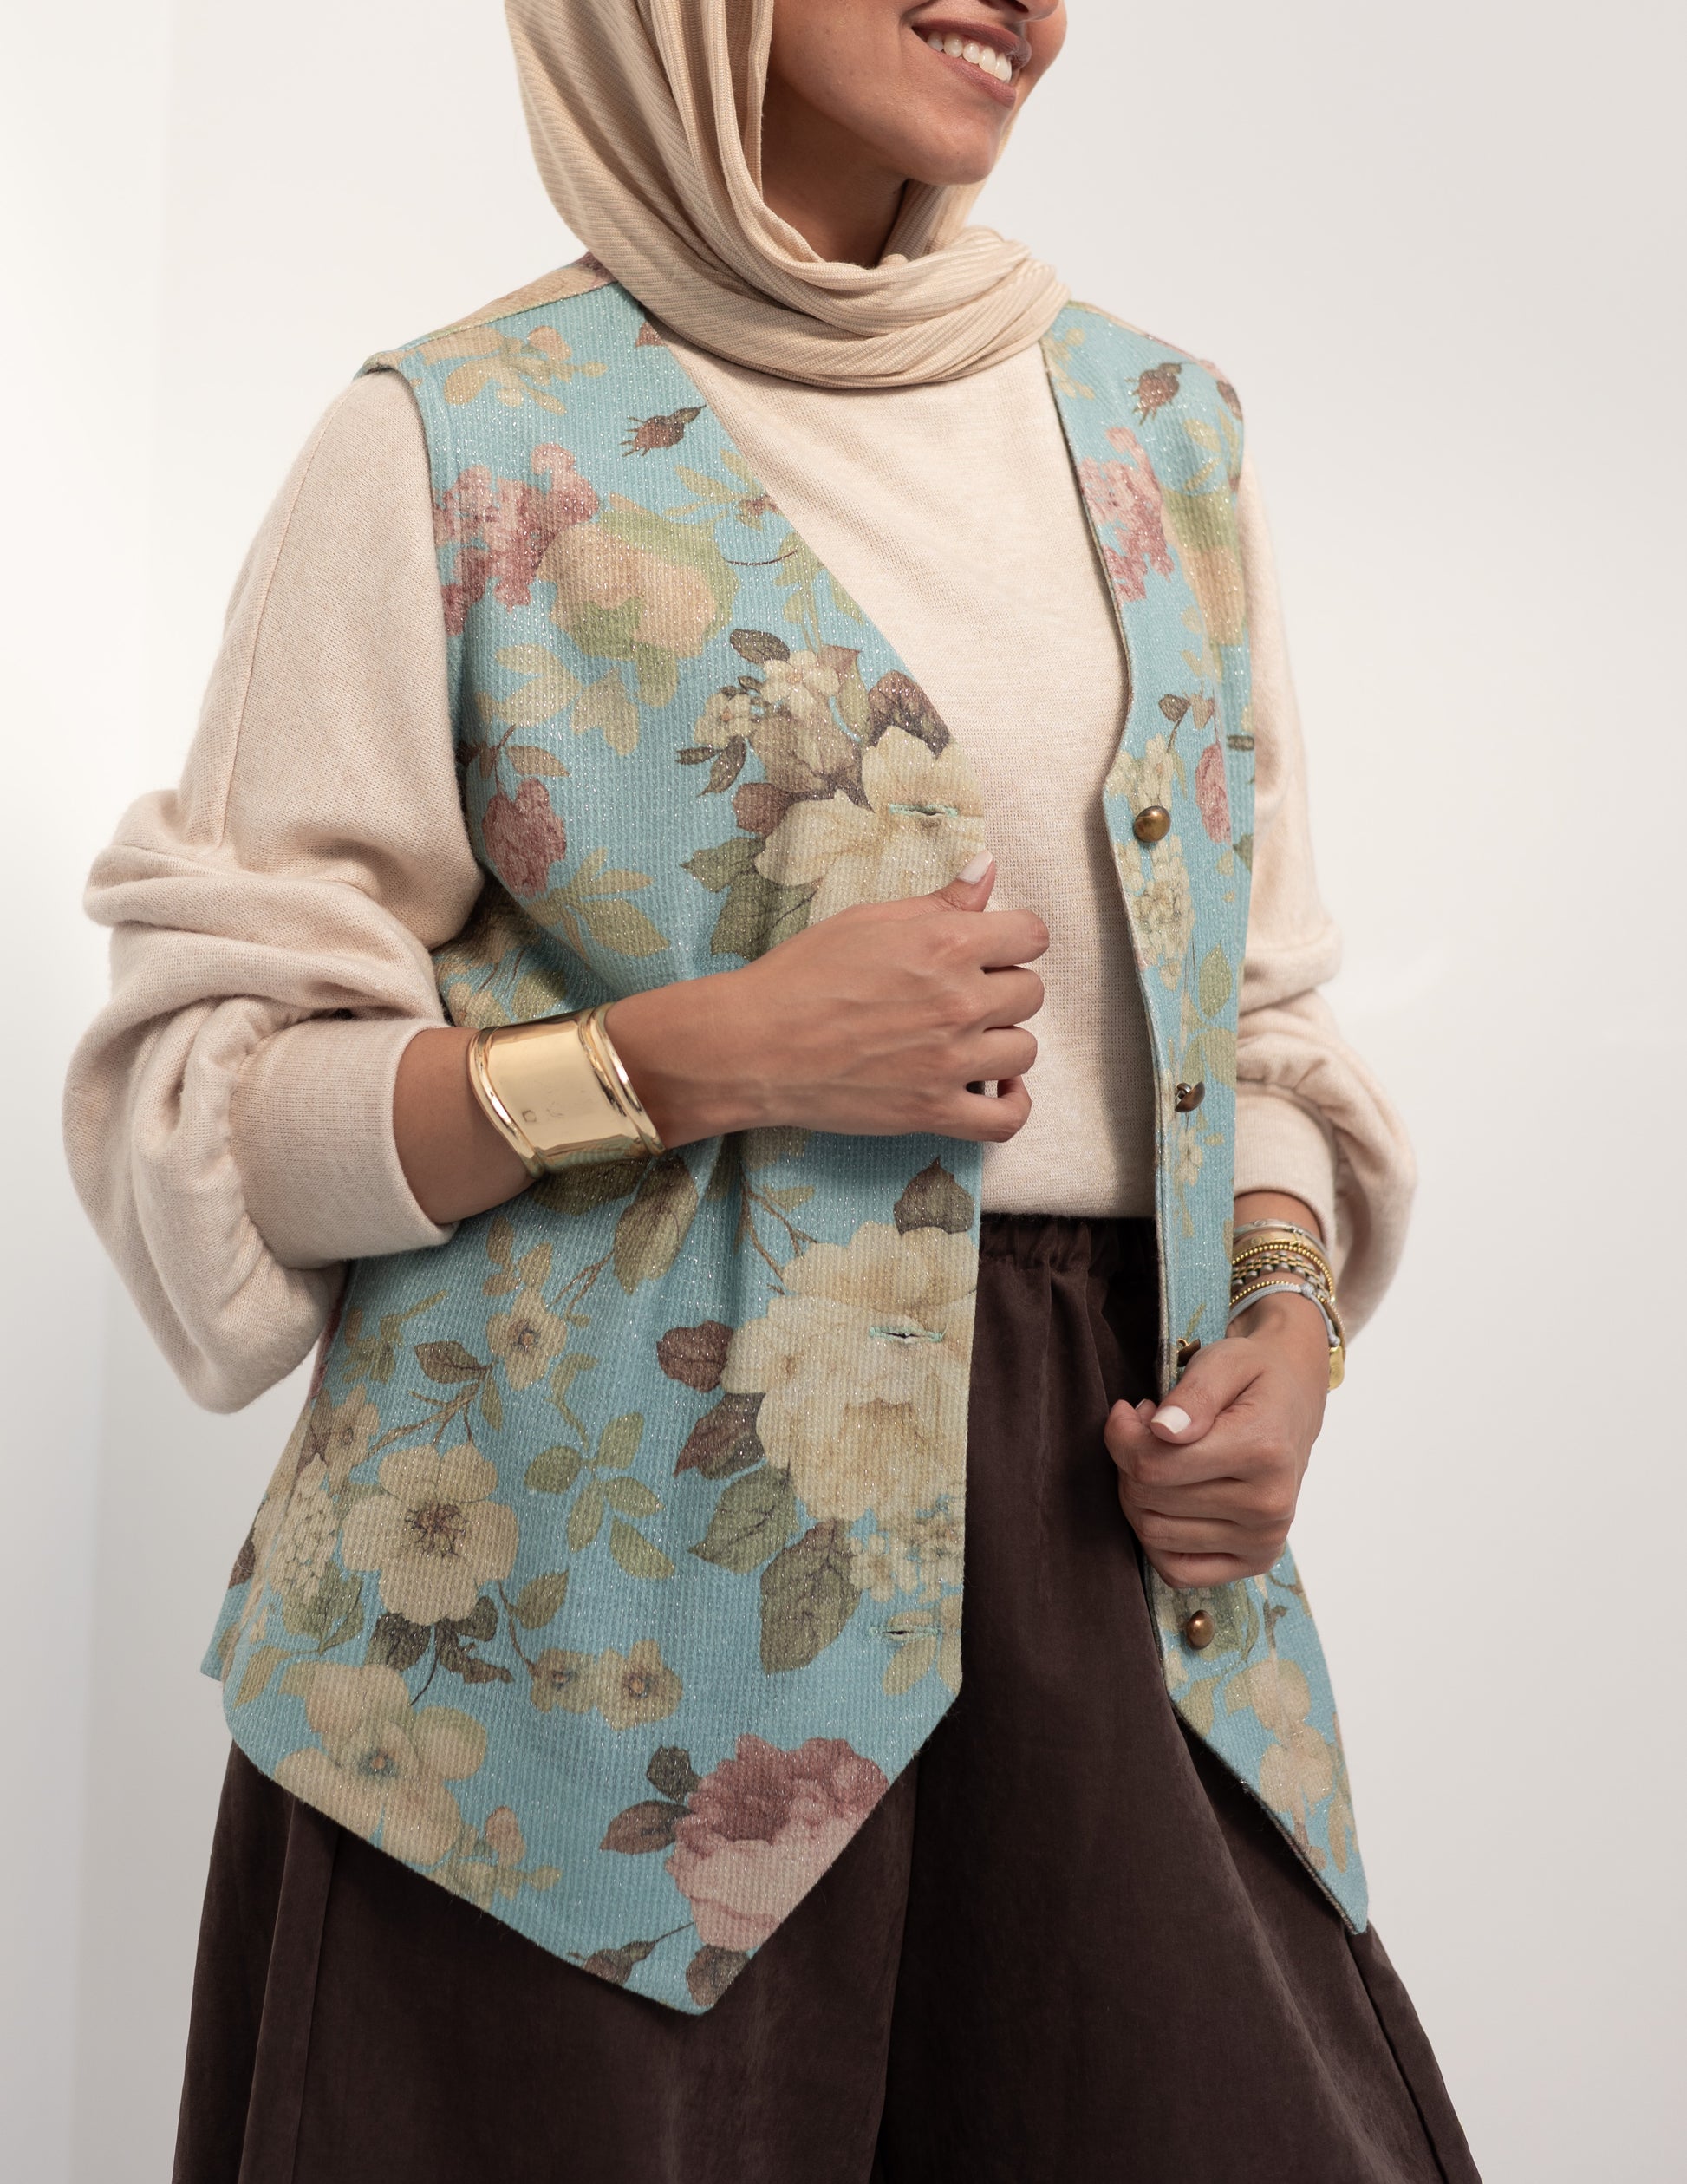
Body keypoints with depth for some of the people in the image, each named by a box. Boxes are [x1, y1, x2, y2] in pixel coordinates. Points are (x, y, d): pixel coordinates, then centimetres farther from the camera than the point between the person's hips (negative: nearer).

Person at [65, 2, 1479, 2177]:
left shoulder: (1159, 430, 12)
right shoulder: (452, 449, -3)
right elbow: (202, 1095, -4)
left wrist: (1289, 1306, -1)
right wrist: (700, 1055, -16)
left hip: (1092, 1544, 4)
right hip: (610, 1577, -4)